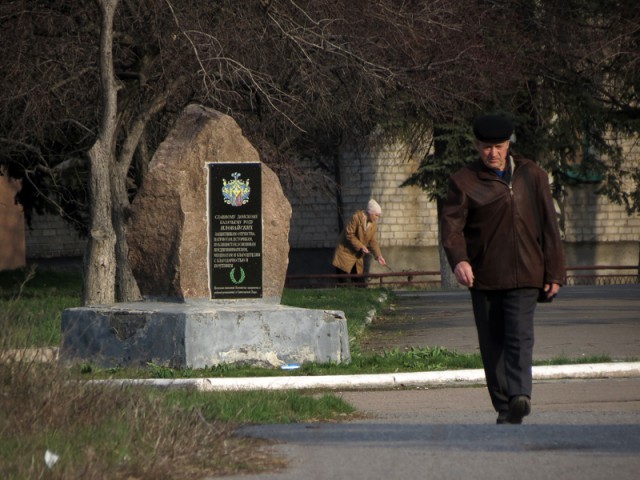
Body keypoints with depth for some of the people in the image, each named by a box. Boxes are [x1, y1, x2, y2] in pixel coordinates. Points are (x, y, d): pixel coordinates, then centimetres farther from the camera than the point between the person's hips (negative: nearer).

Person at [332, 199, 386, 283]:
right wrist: (361, 246, -23)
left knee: (360, 281, 2)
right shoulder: (356, 218, -18)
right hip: (346, 251, -5)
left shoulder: (373, 224, 0)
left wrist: (378, 255, -11)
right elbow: (349, 235, -18)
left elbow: (373, 241, 3)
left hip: (358, 256, 5)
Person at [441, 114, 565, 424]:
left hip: (524, 274, -1)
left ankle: (520, 396, -31)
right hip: (484, 277, 1)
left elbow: (548, 226, 12)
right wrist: (458, 260, -27)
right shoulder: (464, 182, 4)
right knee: (492, 343, 4)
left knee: (519, 336, -16)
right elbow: (452, 225, -7)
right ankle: (504, 407, 12)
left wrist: (554, 273, 7)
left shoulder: (531, 176, 9)